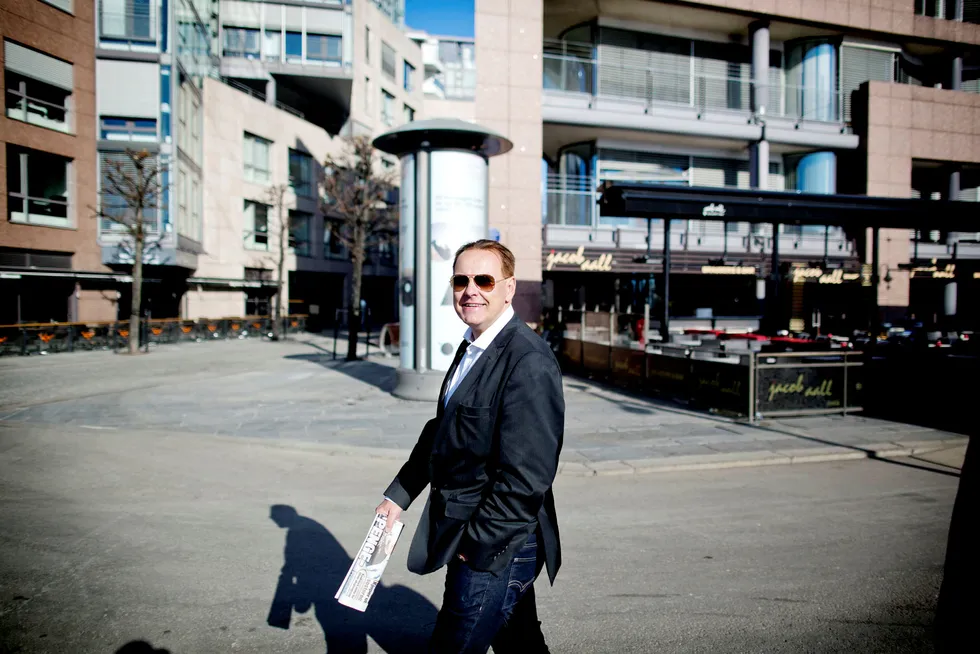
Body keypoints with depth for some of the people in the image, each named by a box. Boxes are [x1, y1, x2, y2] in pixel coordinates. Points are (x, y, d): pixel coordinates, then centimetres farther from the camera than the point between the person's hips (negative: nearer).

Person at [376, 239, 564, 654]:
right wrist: (400, 494, 10)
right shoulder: (472, 348, 8)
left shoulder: (529, 363, -23)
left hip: (495, 547, -9)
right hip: (470, 537, 9)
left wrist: (477, 545, -16)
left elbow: (525, 478, -25)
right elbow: (440, 430, 15)